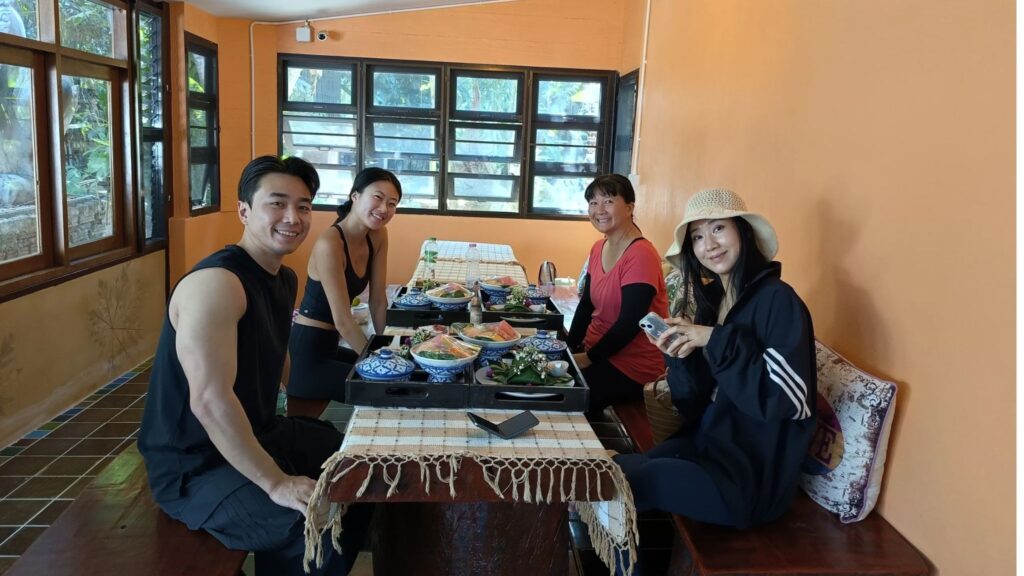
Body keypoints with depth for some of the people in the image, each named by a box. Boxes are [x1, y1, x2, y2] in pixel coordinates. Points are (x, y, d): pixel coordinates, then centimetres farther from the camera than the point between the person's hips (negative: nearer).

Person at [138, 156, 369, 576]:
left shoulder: (285, 279, 7)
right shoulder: (216, 283, -24)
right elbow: (210, 402, -32)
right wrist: (275, 482, -29)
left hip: (256, 434, 10)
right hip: (194, 465, -10)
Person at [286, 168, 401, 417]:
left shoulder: (378, 236, 1)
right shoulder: (330, 243, -23)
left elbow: (378, 300, 4)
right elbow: (342, 320, -24)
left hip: (329, 347, 9)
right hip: (306, 354, -9)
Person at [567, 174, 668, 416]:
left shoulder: (641, 255, -20)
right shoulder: (598, 249, 7)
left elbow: (629, 324, -22)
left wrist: (589, 358, -15)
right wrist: (569, 346, -1)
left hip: (633, 366, -8)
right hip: (596, 350, 8)